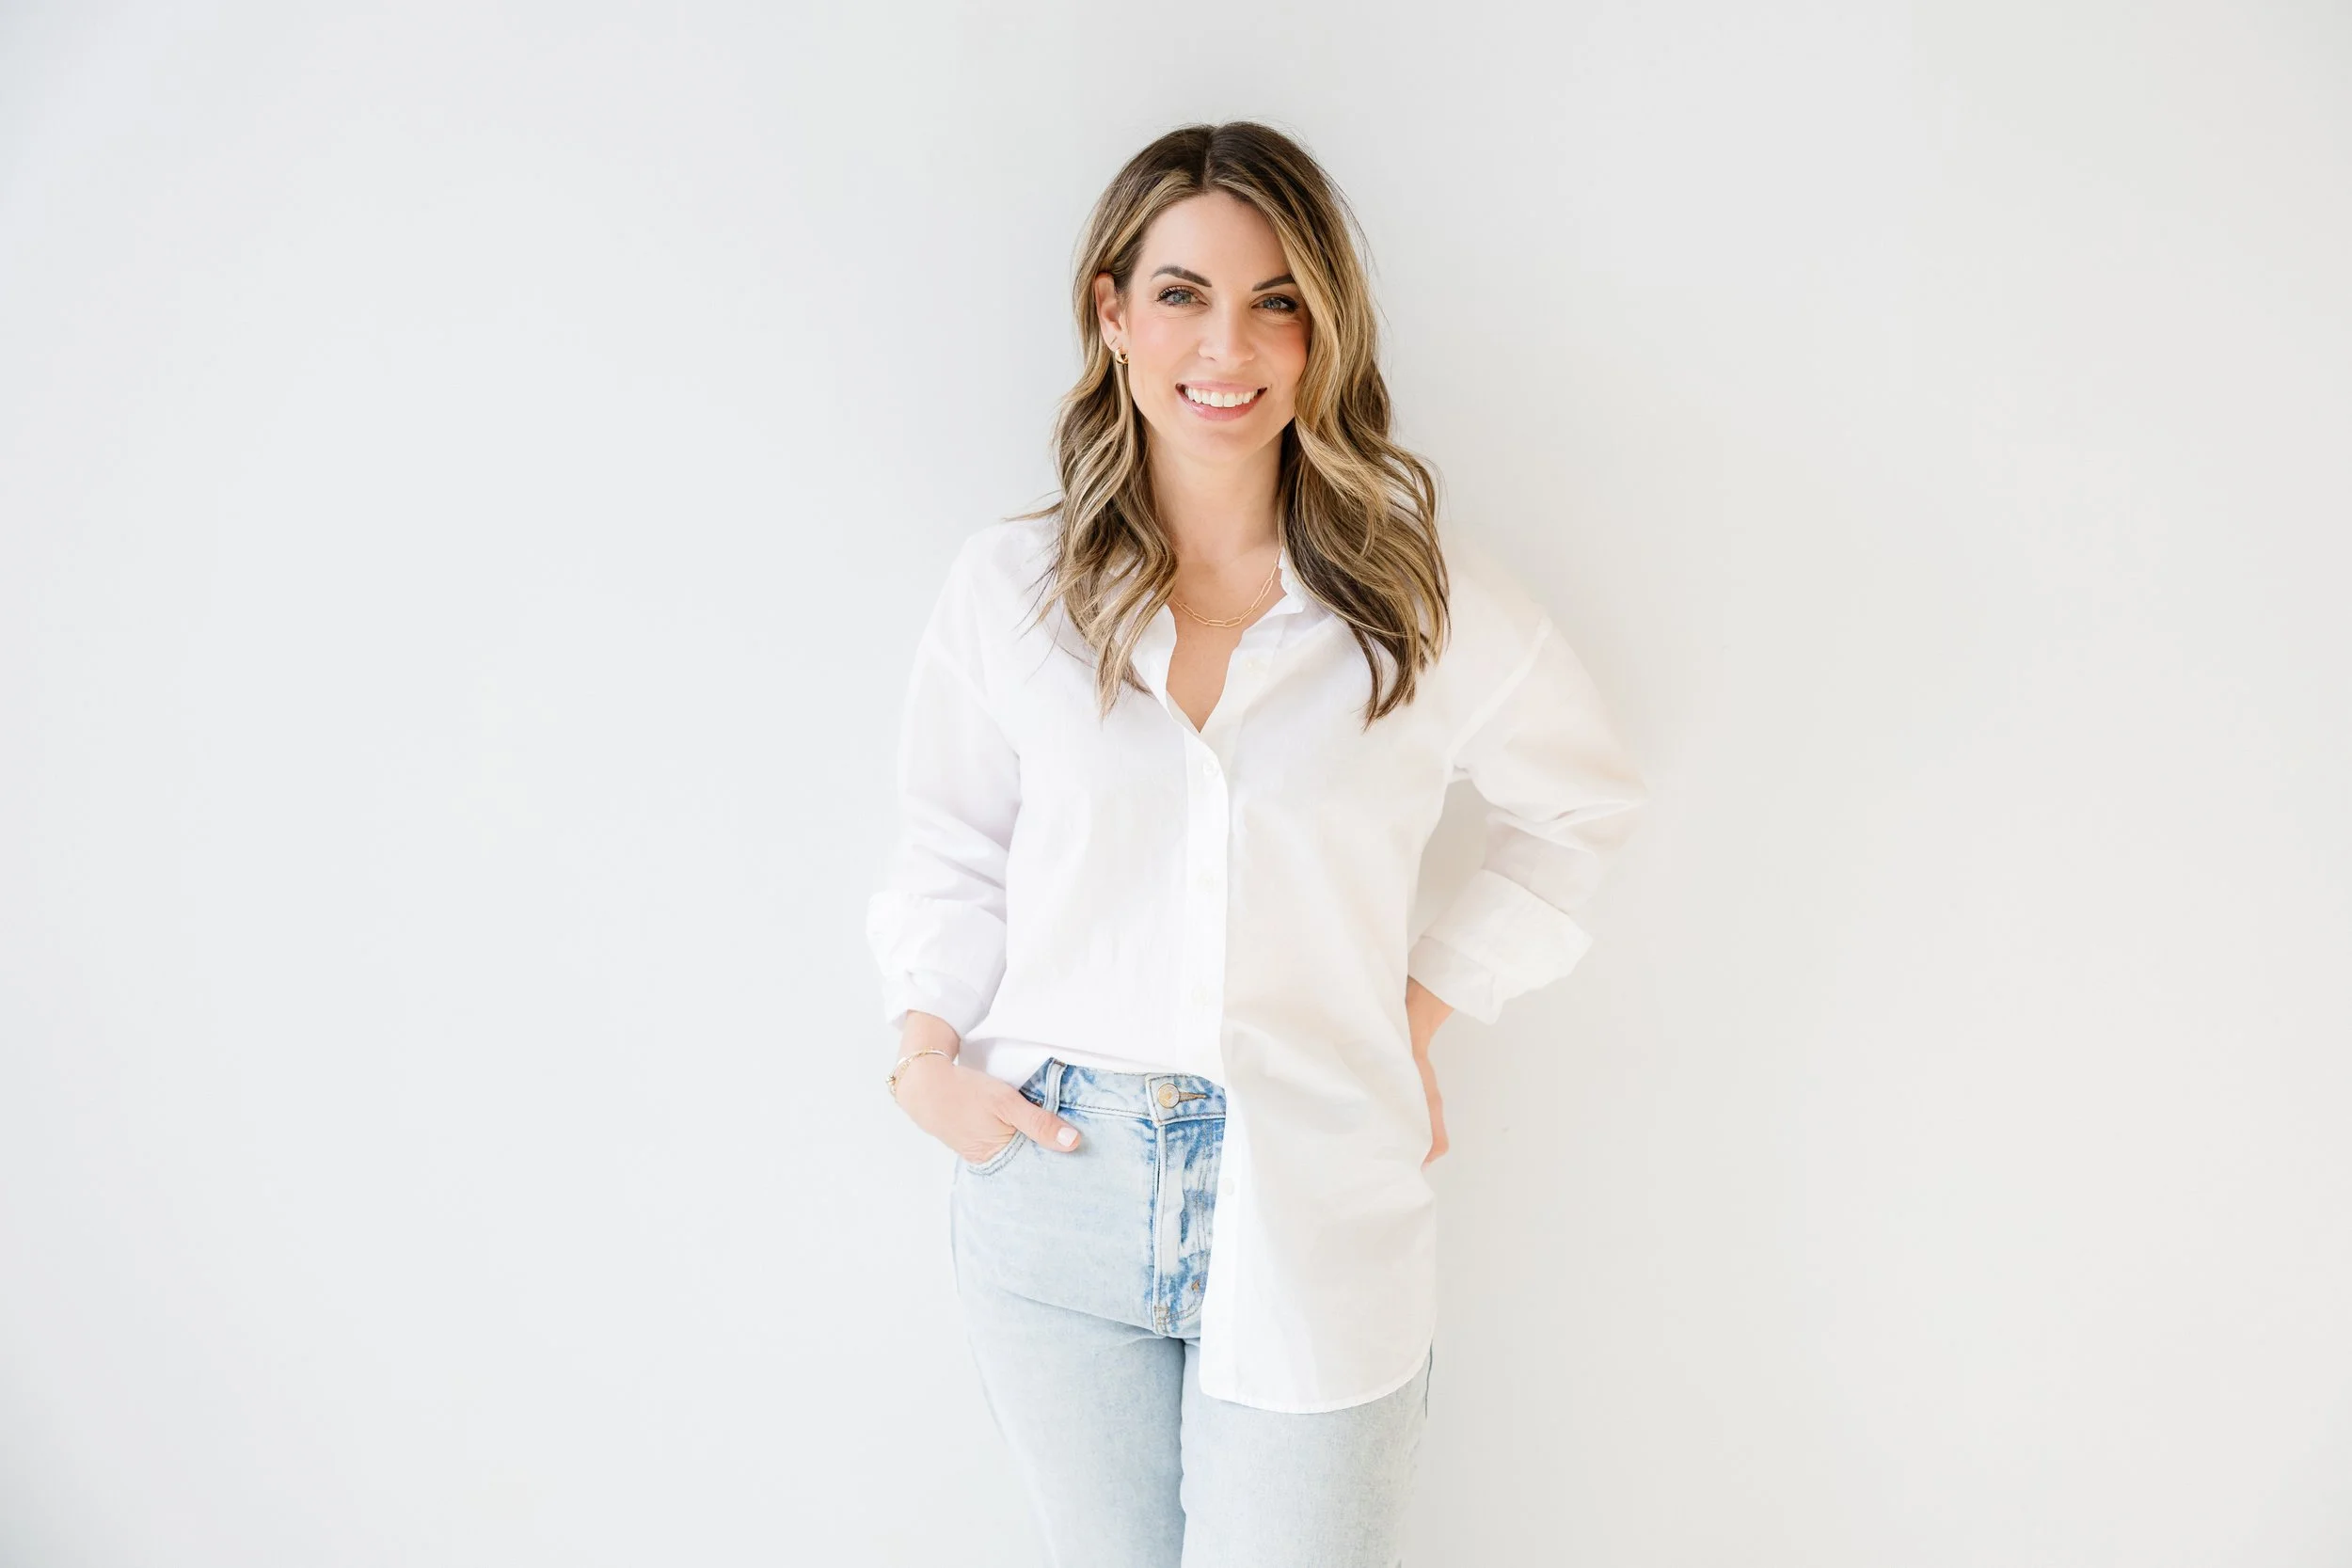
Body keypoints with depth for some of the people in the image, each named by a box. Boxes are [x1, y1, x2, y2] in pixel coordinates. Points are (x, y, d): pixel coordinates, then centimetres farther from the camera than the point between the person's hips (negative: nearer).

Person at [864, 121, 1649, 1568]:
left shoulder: (1429, 598, -4)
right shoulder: (1008, 588, 0)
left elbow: (1587, 808, 11)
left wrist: (1425, 1011, 5)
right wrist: (927, 1054, -3)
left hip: (1316, 1226, -1)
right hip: (1052, 1191, 2)